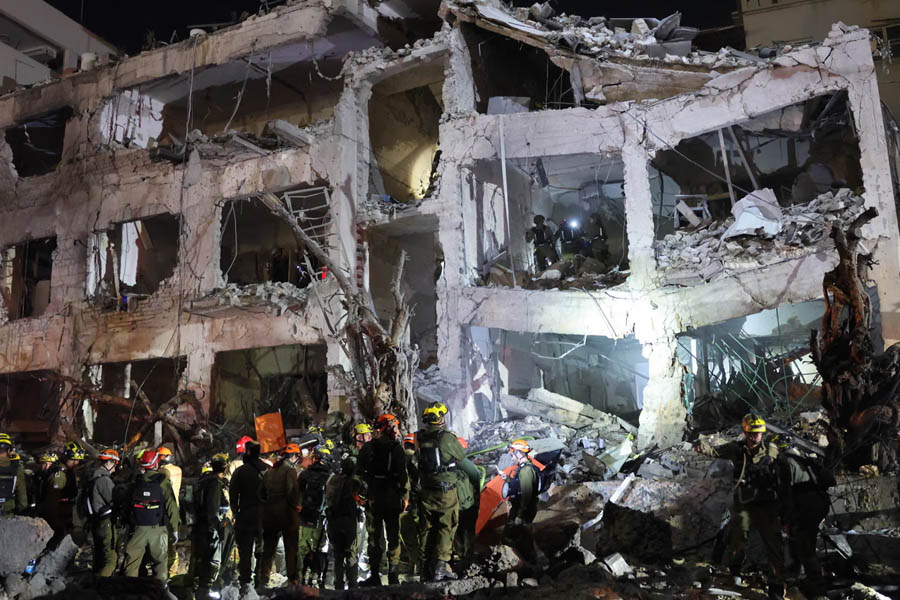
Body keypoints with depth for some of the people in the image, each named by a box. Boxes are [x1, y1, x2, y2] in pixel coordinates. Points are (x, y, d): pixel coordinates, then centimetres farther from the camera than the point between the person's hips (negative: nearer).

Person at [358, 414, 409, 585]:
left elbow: (360, 474, 4)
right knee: (393, 536, 7)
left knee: (374, 537, 9)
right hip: (393, 498, -2)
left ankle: (375, 576, 9)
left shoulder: (367, 448, 1)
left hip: (373, 498, 2)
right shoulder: (396, 448, -8)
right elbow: (403, 474, -10)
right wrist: (405, 495, -1)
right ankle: (393, 575, 8)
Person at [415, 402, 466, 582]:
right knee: (446, 528, 4)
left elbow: (418, 458, 7)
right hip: (446, 491, -5)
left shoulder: (419, 437, -3)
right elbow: (462, 456, -2)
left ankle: (428, 566, 20)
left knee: (426, 528, 13)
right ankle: (440, 565, 1)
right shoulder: (447, 437, -15)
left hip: (425, 491, 5)